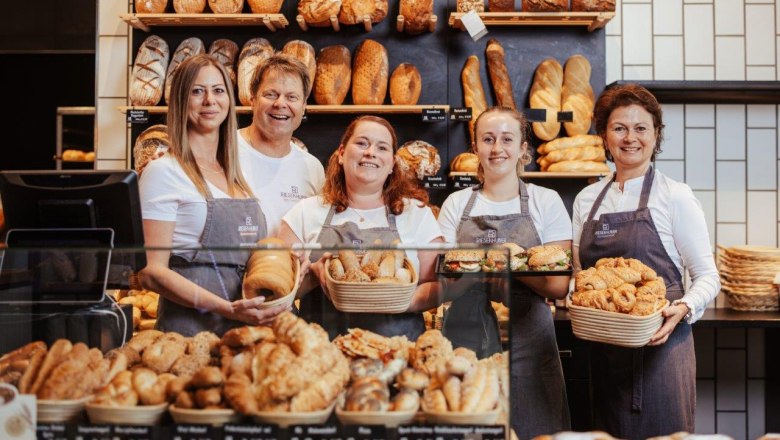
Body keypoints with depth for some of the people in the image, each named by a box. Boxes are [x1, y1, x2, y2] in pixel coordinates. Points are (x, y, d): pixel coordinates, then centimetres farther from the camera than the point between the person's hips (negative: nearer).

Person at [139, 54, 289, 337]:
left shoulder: (236, 175, 14)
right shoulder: (163, 171, -6)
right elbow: (151, 272, -12)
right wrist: (226, 309, -21)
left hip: (247, 325, 6)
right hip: (191, 326, -6)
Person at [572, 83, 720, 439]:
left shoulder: (675, 196, -4)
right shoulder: (586, 199, 9)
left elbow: (707, 276, -3)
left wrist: (684, 309, -21)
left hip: (660, 344, -4)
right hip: (604, 350, 4)